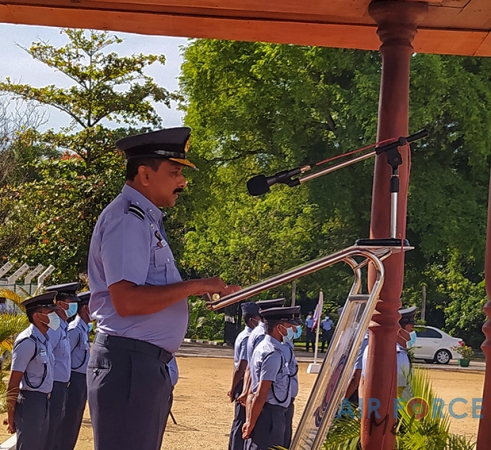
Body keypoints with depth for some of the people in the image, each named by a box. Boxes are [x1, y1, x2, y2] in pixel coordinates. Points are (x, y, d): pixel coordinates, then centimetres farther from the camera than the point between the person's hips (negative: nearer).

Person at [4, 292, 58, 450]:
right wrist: (11, 416, -14)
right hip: (30, 402, -9)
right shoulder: (27, 342, -16)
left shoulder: (44, 340, 12)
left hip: (44, 401, 9)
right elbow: (13, 383, -16)